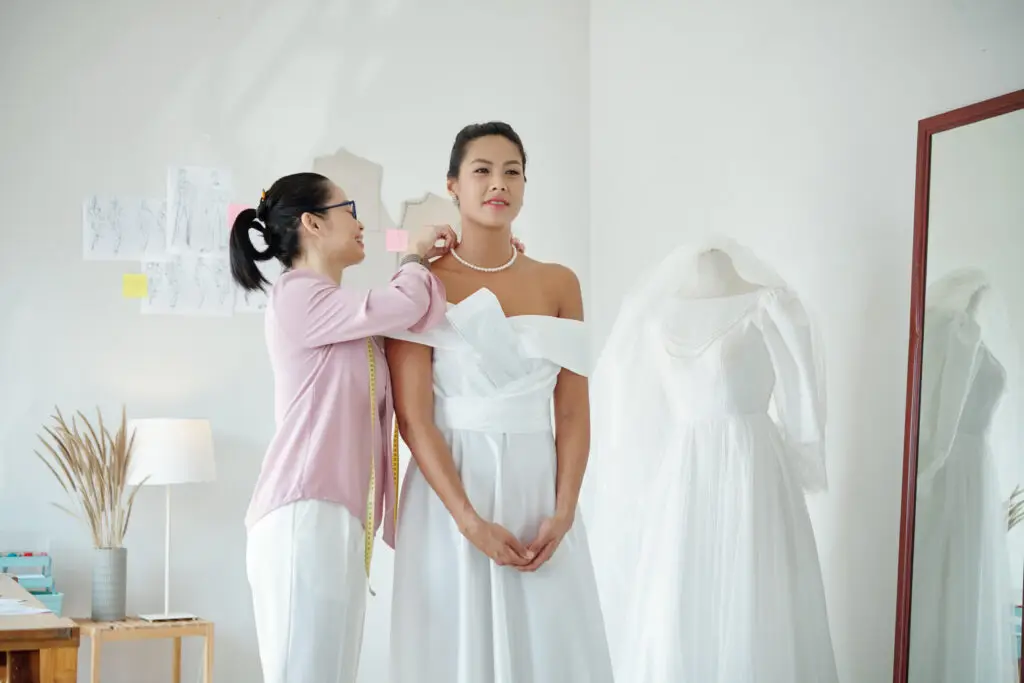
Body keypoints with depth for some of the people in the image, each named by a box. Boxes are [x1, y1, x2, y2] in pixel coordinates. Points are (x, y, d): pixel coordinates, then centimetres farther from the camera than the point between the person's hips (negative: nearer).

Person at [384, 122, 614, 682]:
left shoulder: (559, 284, 7)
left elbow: (573, 412, 5)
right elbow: (413, 417, -8)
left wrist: (563, 513, -8)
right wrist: (469, 520, -17)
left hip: (538, 489, 3)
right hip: (449, 492, -3)